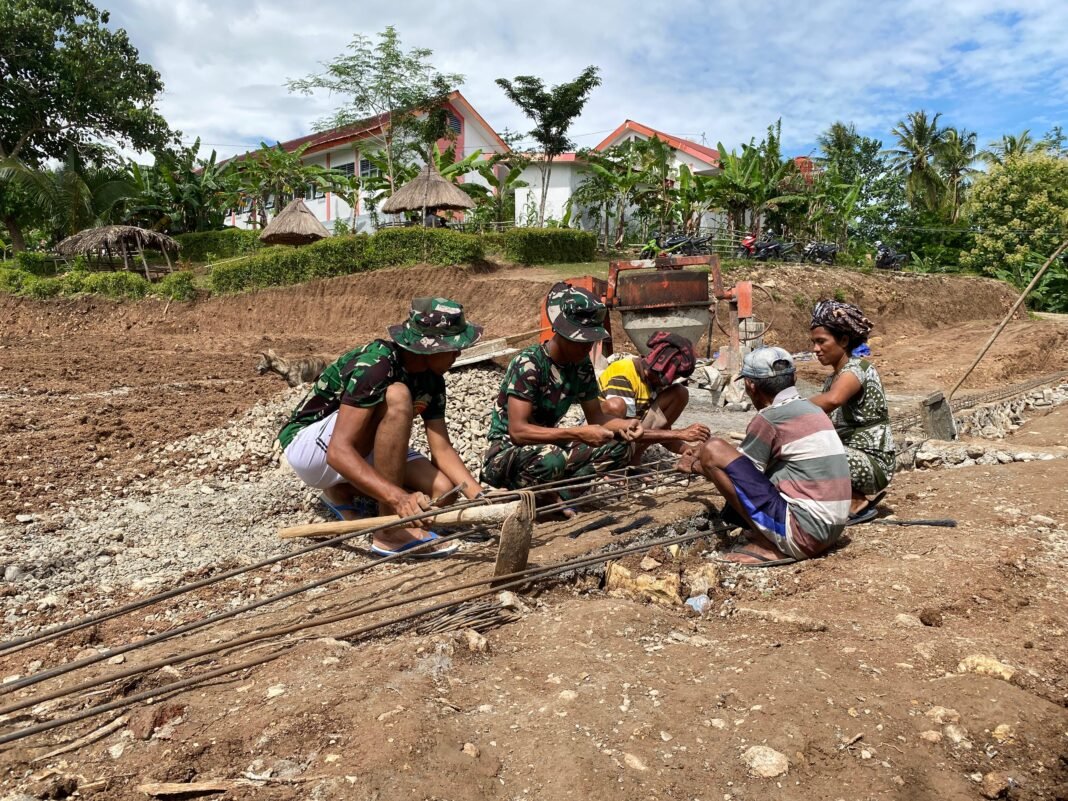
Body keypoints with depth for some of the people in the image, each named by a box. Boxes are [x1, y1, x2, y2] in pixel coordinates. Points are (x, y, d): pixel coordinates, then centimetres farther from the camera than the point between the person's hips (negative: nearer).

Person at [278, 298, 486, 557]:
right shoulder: (374, 365, -31)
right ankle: (391, 531, -29)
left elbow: (442, 449, -8)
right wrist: (398, 497, -50)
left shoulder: (432, 379, -6)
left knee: (441, 490, -14)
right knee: (396, 396, -33)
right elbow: (338, 451, -39)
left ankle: (343, 491, 8)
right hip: (307, 445, -7)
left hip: (360, 449, 8)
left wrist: (480, 496, -22)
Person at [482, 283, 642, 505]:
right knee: (550, 459, -40)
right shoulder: (528, 363, -22)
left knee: (619, 446, -10)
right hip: (505, 452, -7)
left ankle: (560, 495, -14)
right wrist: (578, 433, -33)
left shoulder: (581, 365, -1)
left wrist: (623, 424, -15)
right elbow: (518, 431, -29)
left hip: (547, 445, 7)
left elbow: (596, 416, 8)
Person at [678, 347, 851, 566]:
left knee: (713, 450, -11)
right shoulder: (811, 409, 14)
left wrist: (696, 466, 18)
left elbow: (740, 472, 0)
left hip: (802, 532, -9)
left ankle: (770, 547, -7)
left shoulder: (770, 417, -12)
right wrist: (702, 457, 31)